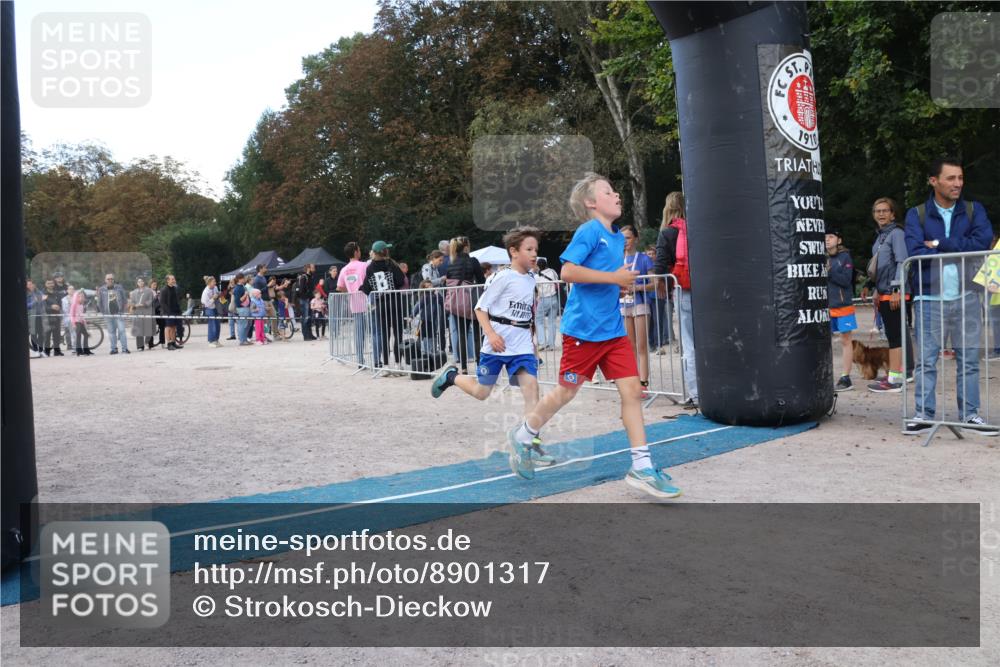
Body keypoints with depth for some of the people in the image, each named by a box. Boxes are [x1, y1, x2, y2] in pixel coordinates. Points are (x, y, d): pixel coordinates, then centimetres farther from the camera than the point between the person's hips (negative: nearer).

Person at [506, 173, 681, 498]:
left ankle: (641, 468, 3)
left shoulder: (618, 237, 13)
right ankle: (522, 436, 29)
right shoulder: (589, 231, -11)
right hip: (583, 328, -7)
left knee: (632, 389, -1)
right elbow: (568, 271, -22)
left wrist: (624, 282, 8)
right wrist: (613, 278, -20)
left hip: (613, 329, 7)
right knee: (567, 391, 5)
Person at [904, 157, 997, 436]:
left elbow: (984, 240, -8)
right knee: (926, 360, 0)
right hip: (930, 299, -2)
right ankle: (923, 414, 6)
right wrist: (960, 249, -8)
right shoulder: (917, 214, 4)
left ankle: (970, 415, 12)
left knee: (968, 360, 6)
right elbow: (916, 252, -10)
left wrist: (940, 244, -11)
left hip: (966, 297, 2)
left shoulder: (974, 210, 10)